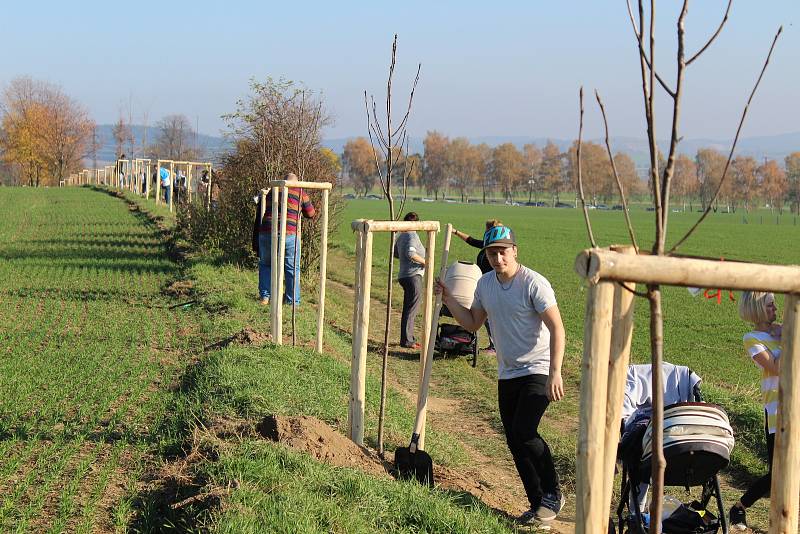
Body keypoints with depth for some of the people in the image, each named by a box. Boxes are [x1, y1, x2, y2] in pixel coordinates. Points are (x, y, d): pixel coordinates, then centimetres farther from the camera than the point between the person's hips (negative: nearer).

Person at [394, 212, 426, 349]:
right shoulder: (412, 235, -13)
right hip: (413, 276, -10)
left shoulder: (400, 236, 13)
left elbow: (395, 253, 24)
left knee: (408, 309, 15)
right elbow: (410, 253, -26)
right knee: (412, 309, -7)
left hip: (404, 276, 10)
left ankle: (408, 338, 21)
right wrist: (424, 261, -16)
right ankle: (407, 341, -8)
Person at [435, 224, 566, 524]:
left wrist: (555, 372, -27)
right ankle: (539, 505, 19)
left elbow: (556, 328, -19)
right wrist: (448, 300, 4)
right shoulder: (485, 284, 5)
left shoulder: (534, 283, -16)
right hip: (507, 374, 7)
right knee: (514, 442, 7)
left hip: (538, 372, -7)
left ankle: (553, 494, -1)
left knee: (523, 431, -20)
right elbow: (473, 323, 17)